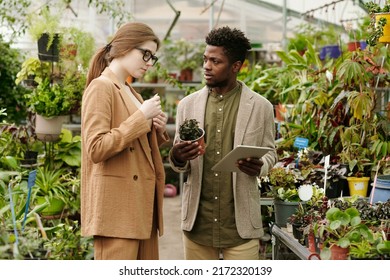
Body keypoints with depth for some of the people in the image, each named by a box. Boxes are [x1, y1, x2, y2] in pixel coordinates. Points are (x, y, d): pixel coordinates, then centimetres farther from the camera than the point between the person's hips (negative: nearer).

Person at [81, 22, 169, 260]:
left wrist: (157, 131, 7)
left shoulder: (131, 93, 19)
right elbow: (96, 149, -19)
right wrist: (140, 118, -17)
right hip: (117, 208, -9)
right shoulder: (101, 87, -8)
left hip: (141, 205, 9)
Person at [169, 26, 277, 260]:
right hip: (197, 222, 2)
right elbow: (179, 163, 11)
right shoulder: (188, 105, 6)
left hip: (240, 223, -2)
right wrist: (177, 158, -14)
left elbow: (270, 153, 8)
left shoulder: (260, 107, 0)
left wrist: (259, 166, -16)